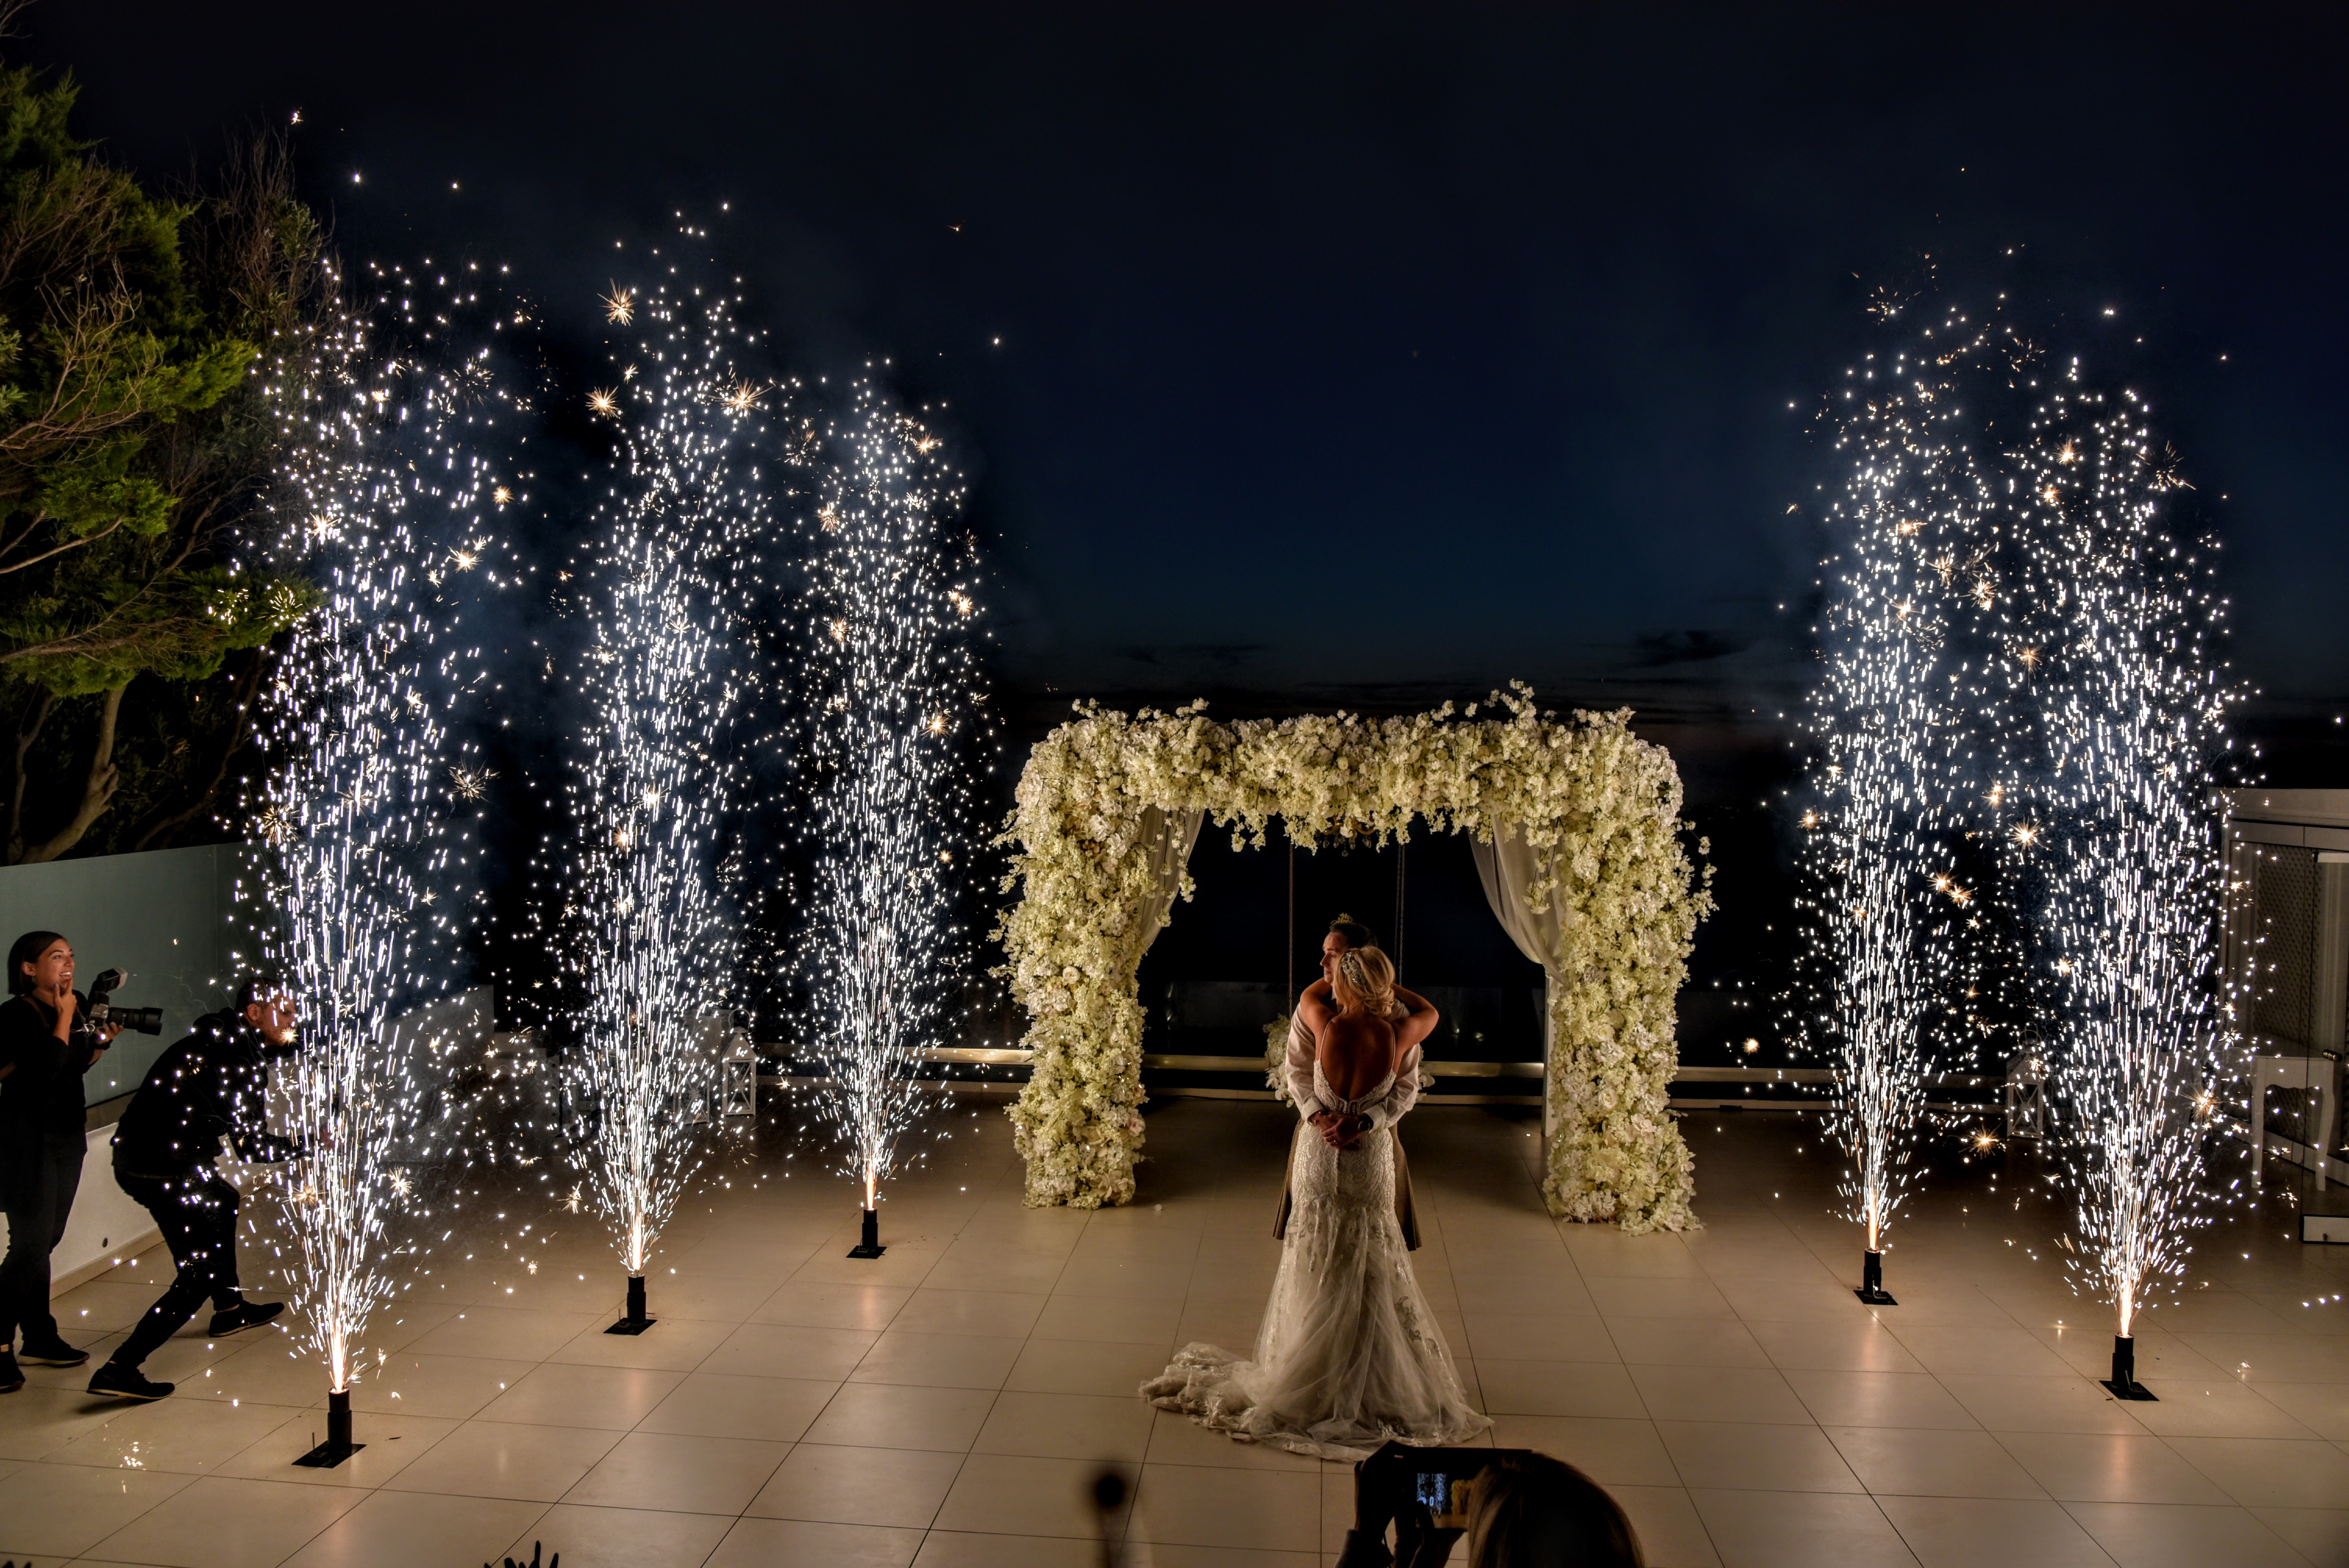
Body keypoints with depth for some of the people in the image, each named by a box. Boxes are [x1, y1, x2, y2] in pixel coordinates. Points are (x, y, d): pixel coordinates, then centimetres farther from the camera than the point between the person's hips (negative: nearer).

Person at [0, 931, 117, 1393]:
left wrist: (102, 1038, 2)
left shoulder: (77, 1005, 7)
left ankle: (40, 1338, 22)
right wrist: (64, 1016, -19)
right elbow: (48, 1066, -27)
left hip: (67, 1135, 7)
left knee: (45, 1241, 14)